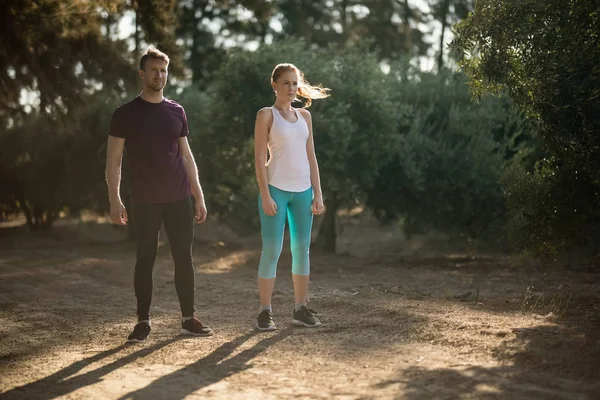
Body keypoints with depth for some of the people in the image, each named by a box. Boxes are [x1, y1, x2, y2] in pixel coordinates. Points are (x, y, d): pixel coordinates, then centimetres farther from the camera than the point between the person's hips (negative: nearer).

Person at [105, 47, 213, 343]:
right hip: (145, 201, -3)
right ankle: (143, 322, 10)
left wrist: (199, 197, 11)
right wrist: (115, 201, -11)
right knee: (145, 259, 1)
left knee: (184, 258, 4)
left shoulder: (176, 112, 10)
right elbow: (114, 160, -2)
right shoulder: (126, 114, -1)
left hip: (180, 199, 3)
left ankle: (188, 319, 13)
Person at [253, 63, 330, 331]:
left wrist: (317, 193, 6)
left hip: (302, 190, 5)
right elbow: (260, 158, -6)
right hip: (276, 188, -5)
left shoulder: (304, 116, 13)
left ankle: (301, 309, 14)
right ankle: (265, 312, 0)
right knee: (272, 250, -5)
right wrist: (265, 195, -14)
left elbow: (311, 157, 13)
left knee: (302, 250, 6)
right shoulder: (266, 115, -1)